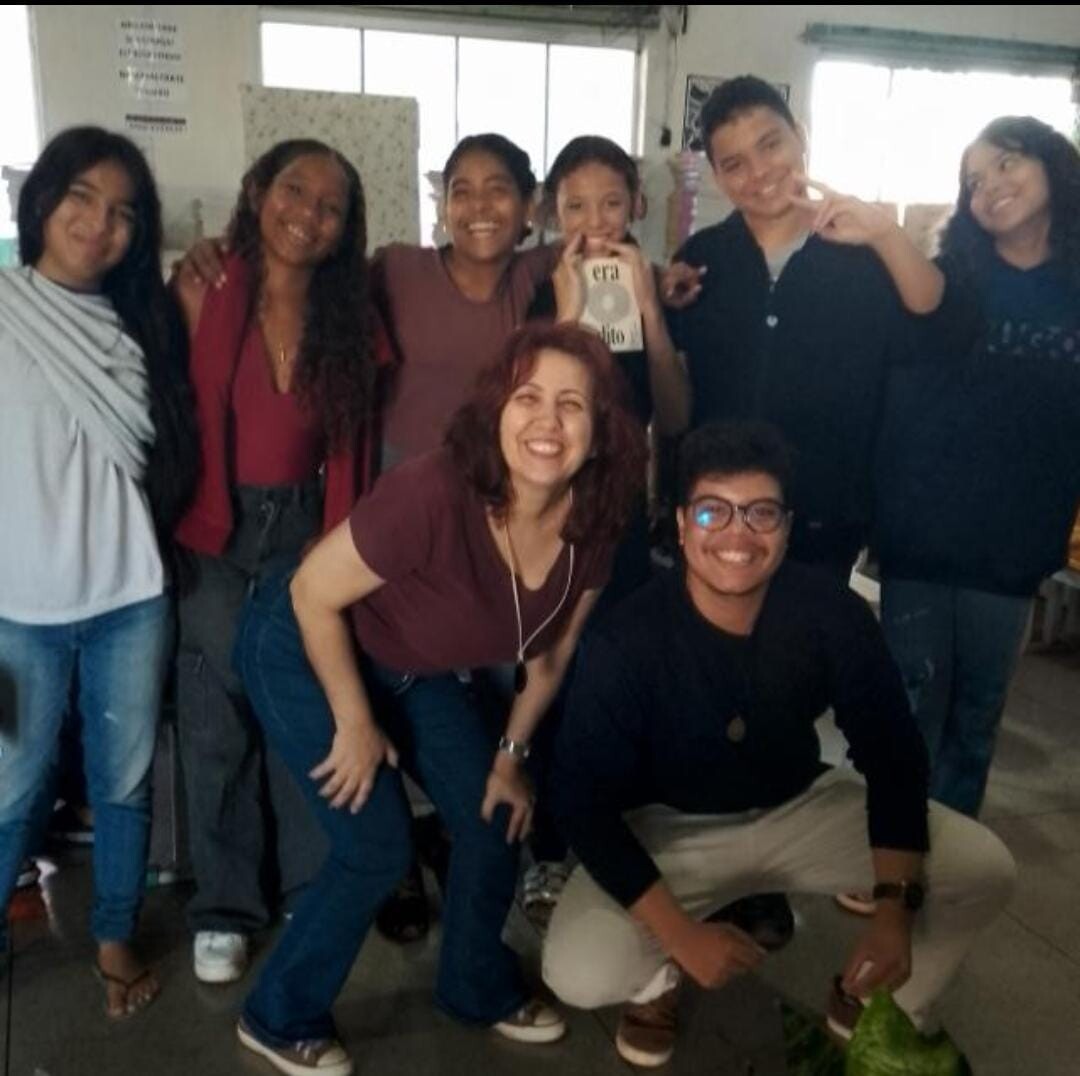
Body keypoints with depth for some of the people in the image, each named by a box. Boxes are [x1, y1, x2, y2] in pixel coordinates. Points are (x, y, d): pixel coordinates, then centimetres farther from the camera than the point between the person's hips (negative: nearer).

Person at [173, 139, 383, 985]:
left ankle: (313, 887, 27)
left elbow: (353, 442, 7)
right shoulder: (204, 295, -6)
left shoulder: (349, 317, 3)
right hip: (215, 532, -2)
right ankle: (224, 904, 23)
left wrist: (346, 542, 4)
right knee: (218, 722, 7)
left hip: (306, 530, 2)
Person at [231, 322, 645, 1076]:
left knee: (494, 822, 9)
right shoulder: (433, 496, -38)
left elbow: (551, 653, -1)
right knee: (379, 848, -7)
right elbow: (313, 595, -25)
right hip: (305, 651, -6)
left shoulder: (592, 526, -18)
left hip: (415, 669, 6)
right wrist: (356, 725, -16)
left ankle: (480, 986, 37)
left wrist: (511, 754, 7)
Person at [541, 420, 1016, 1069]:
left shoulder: (833, 613, -19)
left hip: (803, 808, 3)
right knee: (577, 972, -27)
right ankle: (658, 980, 13)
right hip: (669, 830, -2)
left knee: (984, 870, -14)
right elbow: (584, 800, -21)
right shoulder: (627, 643, -26)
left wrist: (896, 905, -22)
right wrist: (680, 933, -27)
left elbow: (892, 756, -10)